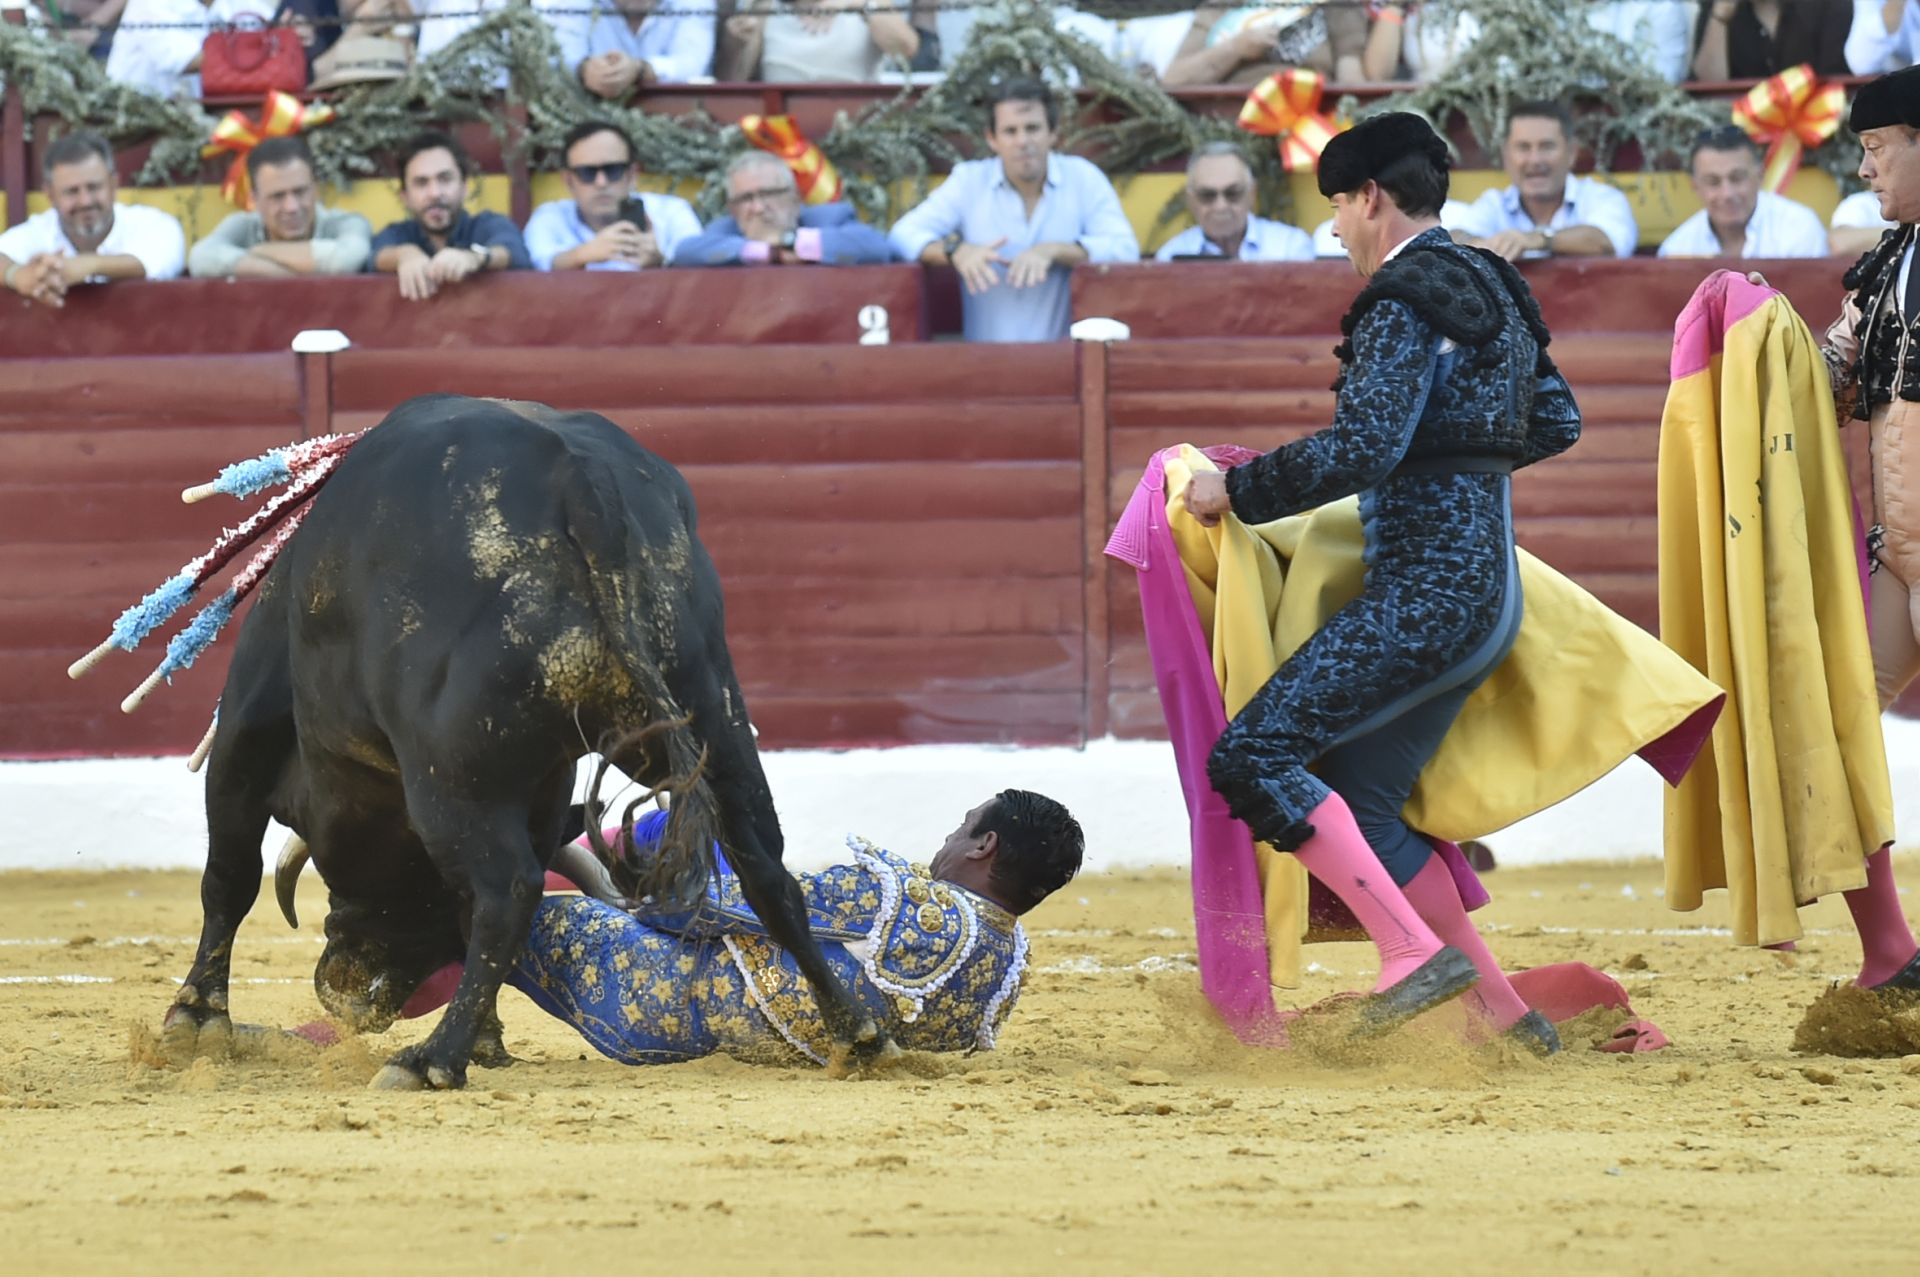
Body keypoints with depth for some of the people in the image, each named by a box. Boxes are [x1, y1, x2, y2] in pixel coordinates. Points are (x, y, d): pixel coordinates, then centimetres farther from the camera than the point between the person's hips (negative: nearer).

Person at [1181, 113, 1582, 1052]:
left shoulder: (1403, 302, -12)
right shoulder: (1491, 290, 17)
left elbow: (1363, 447, -23)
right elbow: (1555, 423, 26)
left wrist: (1238, 490, -14)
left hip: (1424, 593, -10)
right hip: (1486, 590, 10)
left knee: (1254, 758, -13)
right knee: (1362, 805, 15)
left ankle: (1419, 952, -22)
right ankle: (1499, 1010, 13)